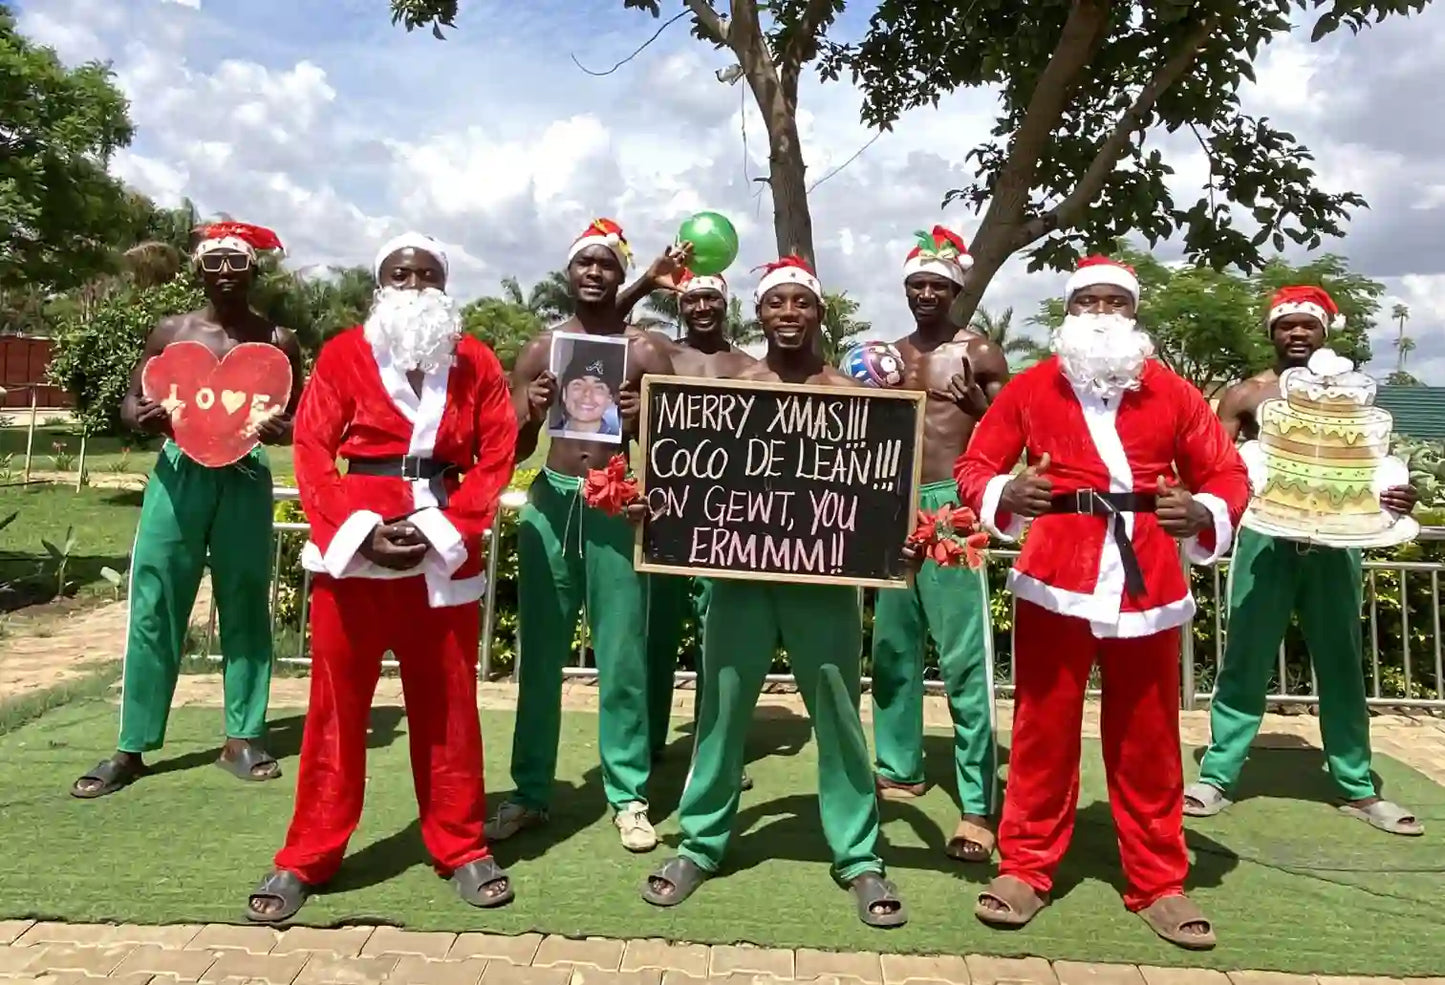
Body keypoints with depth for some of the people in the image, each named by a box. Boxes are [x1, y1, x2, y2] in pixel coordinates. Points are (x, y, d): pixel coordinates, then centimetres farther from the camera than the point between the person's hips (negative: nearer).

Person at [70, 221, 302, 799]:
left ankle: (243, 737, 15)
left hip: (246, 477, 0)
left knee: (245, 608, 4)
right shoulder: (171, 332, 8)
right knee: (154, 609, 0)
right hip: (178, 471, 1)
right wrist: (142, 417, -11)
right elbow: (129, 401, 12)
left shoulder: (277, 342, 6)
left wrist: (277, 430, -14)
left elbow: (299, 422, 9)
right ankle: (132, 747, 9)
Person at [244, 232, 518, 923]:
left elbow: (496, 457, 0)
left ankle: (460, 847, 22)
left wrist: (443, 531, -10)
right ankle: (308, 856, 20)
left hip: (445, 550, 1)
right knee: (336, 704, 7)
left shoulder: (476, 363, 6)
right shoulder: (342, 355, 3)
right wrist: (360, 530, -13)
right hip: (352, 546, 0)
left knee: (447, 705, 8)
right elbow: (312, 451, -2)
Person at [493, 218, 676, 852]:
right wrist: (532, 416, -13)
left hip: (618, 507, -2)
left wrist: (642, 423, -19)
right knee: (539, 657, 8)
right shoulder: (540, 349, 9)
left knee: (622, 660, 2)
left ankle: (629, 797, 14)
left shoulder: (647, 350, 3)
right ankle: (530, 793, 19)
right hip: (550, 504, 2)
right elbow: (513, 450, 8)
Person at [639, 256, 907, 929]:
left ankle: (858, 857, 20)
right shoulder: (727, 381, 6)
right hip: (740, 566, 1)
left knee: (837, 711, 6)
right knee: (722, 704, 8)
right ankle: (700, 844, 25)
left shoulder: (849, 392, 3)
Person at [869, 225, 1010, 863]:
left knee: (964, 659, -8)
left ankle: (977, 808, -6)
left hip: (952, 504, -5)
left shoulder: (980, 354, 2)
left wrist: (978, 406, -17)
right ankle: (899, 770, 25)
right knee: (892, 650, 10)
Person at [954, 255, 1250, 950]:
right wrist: (1006, 494, -17)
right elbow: (973, 465, 5)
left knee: (1148, 743, 9)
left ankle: (1157, 883, 23)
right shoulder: (1030, 388, 6)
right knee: (1042, 732, 6)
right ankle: (1024, 868, 19)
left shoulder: (1173, 393, 9)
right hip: (1055, 583, -1)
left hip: (1148, 588, 1)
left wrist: (1202, 515, -13)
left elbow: (1228, 475, 10)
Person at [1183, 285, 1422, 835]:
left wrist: (1396, 496, -9)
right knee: (1245, 661, 1)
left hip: (1332, 541, 3)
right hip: (1266, 537, -2)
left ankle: (1357, 788, 20)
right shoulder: (1246, 395, 4)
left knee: (1342, 665, 10)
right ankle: (1217, 777, 8)